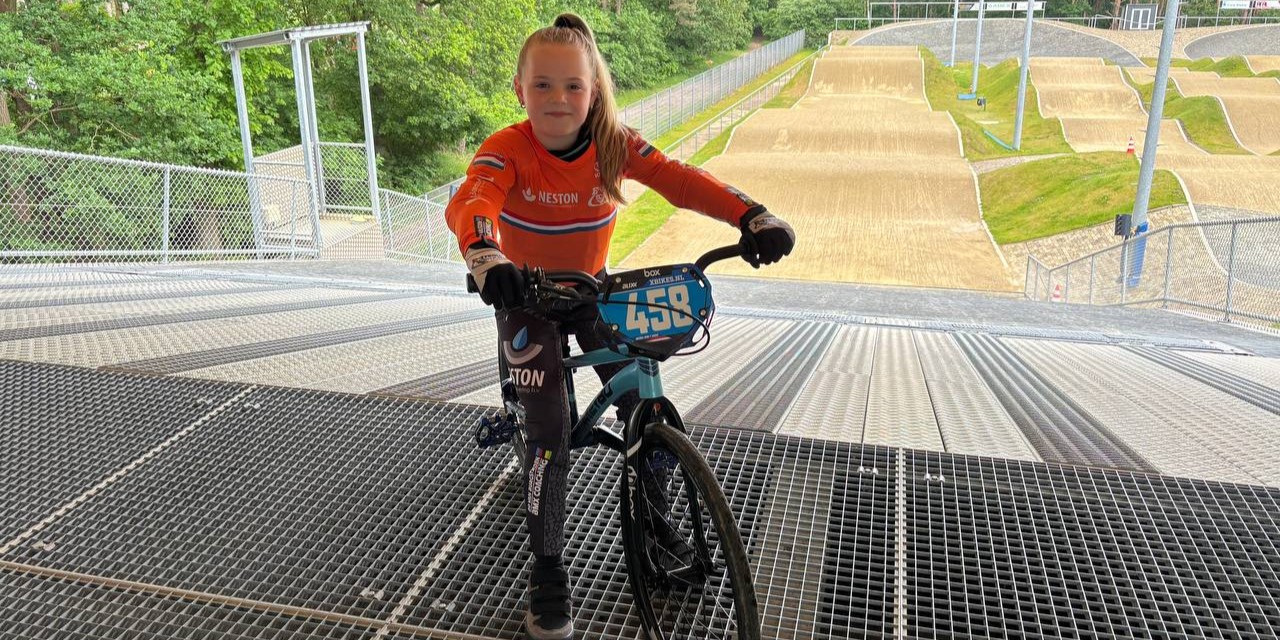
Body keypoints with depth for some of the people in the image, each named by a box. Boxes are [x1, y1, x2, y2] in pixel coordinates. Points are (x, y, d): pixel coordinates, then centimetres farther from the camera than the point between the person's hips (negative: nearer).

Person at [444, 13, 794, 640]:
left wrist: (752, 215, -44)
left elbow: (679, 179, -28)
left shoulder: (615, 143, -16)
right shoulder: (508, 150, -24)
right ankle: (547, 569, 7)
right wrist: (485, 256, -67)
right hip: (525, 295, -3)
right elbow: (470, 200, -43)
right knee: (550, 429, -11)